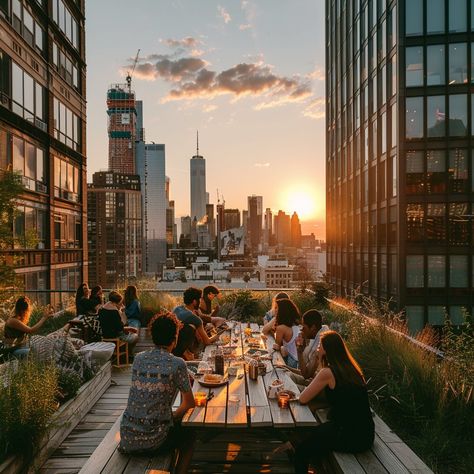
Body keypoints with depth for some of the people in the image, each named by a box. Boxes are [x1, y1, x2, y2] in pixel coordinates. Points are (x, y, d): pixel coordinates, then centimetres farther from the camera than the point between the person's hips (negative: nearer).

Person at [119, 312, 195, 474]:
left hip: (127, 439, 5)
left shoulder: (138, 358, 1)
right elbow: (190, 403, -3)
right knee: (188, 436, 24)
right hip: (154, 442, -5)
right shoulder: (177, 364, -13)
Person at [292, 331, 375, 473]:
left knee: (301, 451, 10)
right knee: (315, 432, 29)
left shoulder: (328, 373, -16)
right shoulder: (351, 368, 5)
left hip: (350, 438, -8)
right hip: (366, 435, 8)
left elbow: (303, 399, -10)